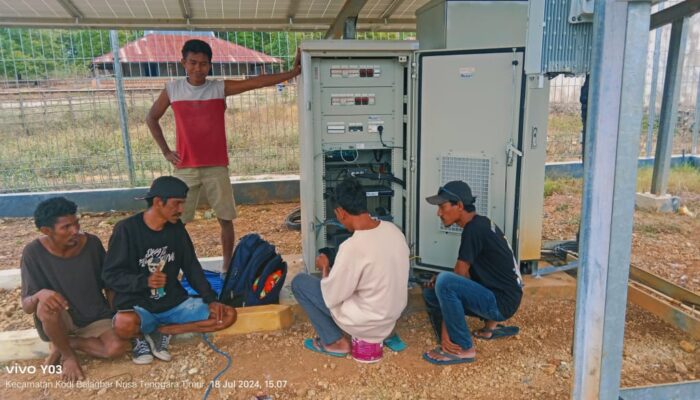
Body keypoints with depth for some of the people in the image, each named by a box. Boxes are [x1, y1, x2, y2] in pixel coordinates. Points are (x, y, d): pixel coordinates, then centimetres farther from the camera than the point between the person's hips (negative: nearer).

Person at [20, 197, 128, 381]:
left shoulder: (92, 243, -14)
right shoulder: (34, 252, -18)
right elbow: (26, 306, -18)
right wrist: (40, 294, -40)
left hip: (96, 317, 2)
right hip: (60, 320, -1)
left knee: (117, 348, -24)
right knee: (46, 305, -35)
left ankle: (62, 344, 1)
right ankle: (68, 354, -8)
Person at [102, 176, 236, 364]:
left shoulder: (177, 228, 1)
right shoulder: (127, 229, -12)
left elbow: (192, 268, 6)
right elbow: (110, 275, -11)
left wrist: (211, 299, -6)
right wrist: (145, 281, -29)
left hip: (174, 302, 5)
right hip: (138, 304, -5)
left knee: (228, 315, -11)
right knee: (125, 324, -40)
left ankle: (160, 332, -5)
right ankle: (141, 336, -2)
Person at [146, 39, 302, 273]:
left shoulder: (220, 88, -3)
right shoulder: (172, 90, 1)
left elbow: (257, 82, -11)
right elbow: (151, 118, 14)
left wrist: (293, 73, -19)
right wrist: (165, 151, 7)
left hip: (216, 167, 0)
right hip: (185, 169, 1)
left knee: (225, 219, 6)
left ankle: (227, 266, 22)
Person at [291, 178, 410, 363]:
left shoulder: (352, 247, -29)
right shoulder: (393, 230, -6)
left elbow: (331, 297, -18)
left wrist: (324, 268, 0)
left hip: (367, 322, -7)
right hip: (393, 314, 7)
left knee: (299, 282, 3)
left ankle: (336, 342, 10)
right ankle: (371, 336, 21)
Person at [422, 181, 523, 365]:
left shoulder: (474, 229, -20)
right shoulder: (480, 224, 9)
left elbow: (460, 274, -18)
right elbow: (465, 274, 15)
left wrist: (445, 328, -14)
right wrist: (440, 284, -2)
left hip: (502, 301, -9)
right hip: (495, 295, 9)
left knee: (444, 283, -29)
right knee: (431, 292, 8)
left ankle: (463, 349, -14)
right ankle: (491, 323, 15)